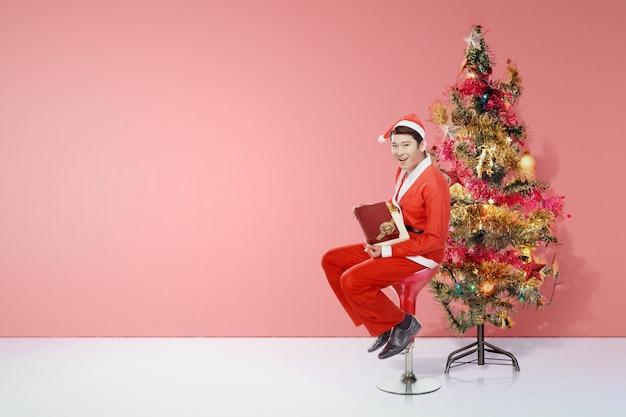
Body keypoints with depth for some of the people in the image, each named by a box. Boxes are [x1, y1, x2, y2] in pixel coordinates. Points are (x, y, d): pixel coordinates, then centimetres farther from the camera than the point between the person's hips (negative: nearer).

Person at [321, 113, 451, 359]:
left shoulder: (433, 183, -22)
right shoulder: (403, 171, 5)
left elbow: (435, 239, -22)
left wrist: (387, 251, -22)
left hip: (421, 255, -10)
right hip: (396, 244, 10)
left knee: (351, 281, -24)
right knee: (331, 260, 6)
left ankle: (402, 324, -1)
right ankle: (380, 326, 9)